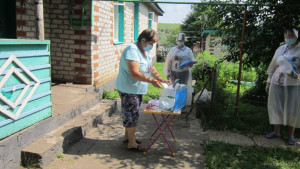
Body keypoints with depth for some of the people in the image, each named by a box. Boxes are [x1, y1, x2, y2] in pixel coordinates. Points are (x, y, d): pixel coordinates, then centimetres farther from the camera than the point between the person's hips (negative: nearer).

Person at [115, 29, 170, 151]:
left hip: (137, 90, 10)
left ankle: (127, 137, 34)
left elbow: (151, 68, 15)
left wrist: (161, 79, 1)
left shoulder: (145, 51, 10)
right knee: (132, 115, 0)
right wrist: (152, 81, -27)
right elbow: (134, 73, -30)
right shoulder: (132, 50, -22)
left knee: (130, 114, 19)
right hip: (128, 89, -9)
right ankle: (132, 143, 14)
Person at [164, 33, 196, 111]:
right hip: (174, 72, 1)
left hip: (184, 72, -1)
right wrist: (167, 73, 5)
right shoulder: (172, 50, 8)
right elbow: (168, 62, 8)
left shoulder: (188, 50, 5)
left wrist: (190, 64, -20)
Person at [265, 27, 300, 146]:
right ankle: (276, 132, 22)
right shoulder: (281, 49, 9)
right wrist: (269, 82, 14)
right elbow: (272, 67, 14)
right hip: (277, 83, 4)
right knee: (276, 107, 7)